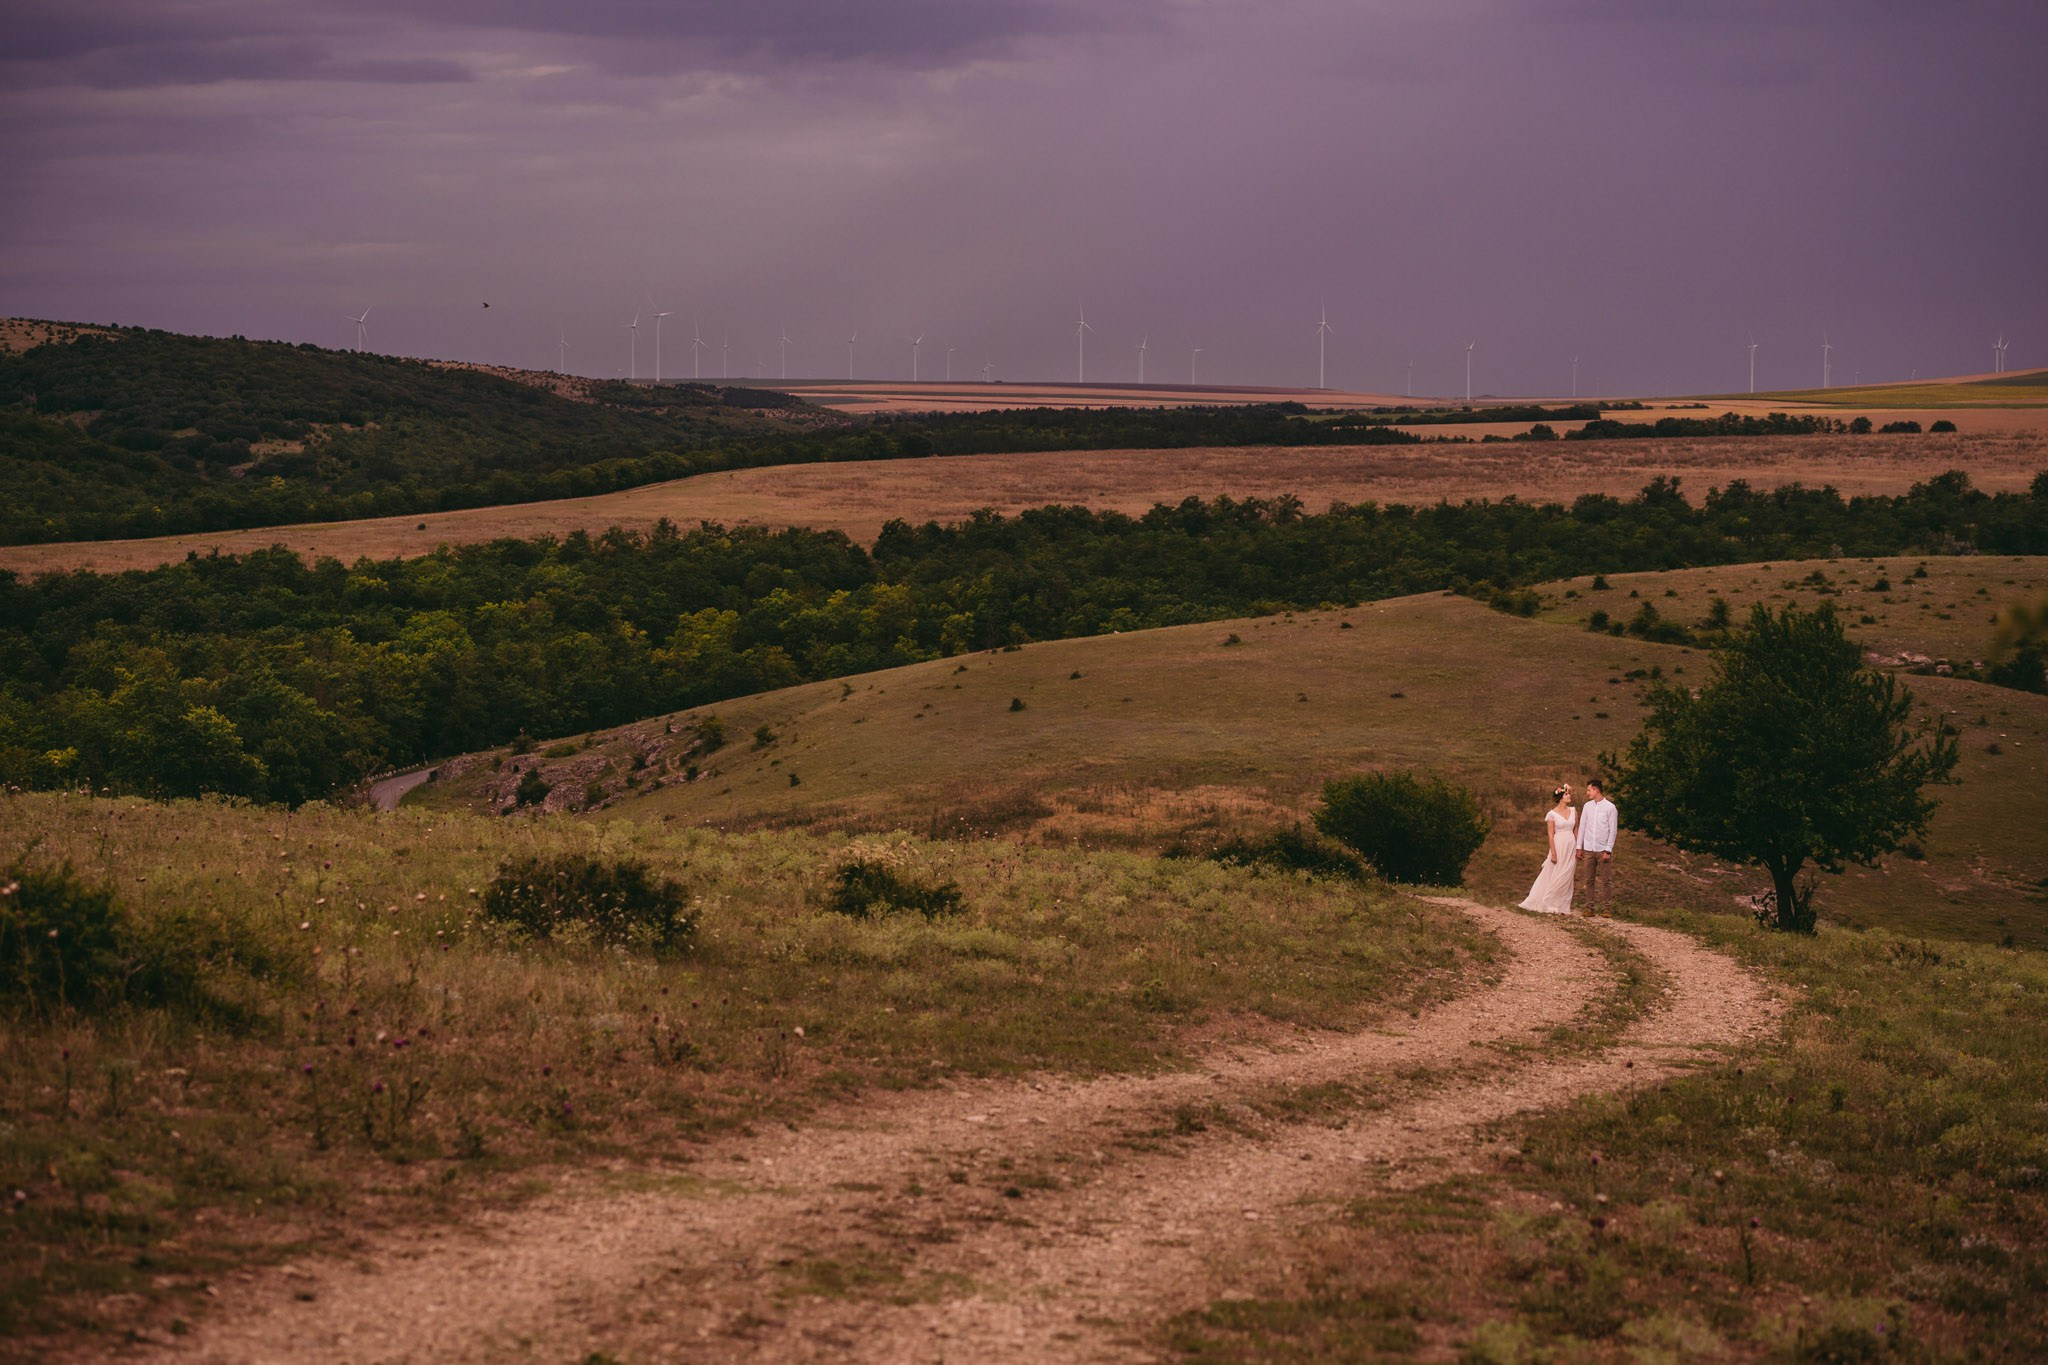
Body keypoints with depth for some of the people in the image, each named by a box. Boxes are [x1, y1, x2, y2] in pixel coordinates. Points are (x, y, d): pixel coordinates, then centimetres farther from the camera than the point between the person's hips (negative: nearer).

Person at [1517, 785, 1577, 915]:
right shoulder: (1552, 814, -7)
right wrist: (1553, 853, -13)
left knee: (1566, 878, 6)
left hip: (1571, 847, 5)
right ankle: (1548, 905, 7)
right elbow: (1550, 834, -8)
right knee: (1555, 877, -2)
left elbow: (1576, 831, 11)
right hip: (1558, 846, -5)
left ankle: (1562, 907, 11)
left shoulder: (1573, 811, 7)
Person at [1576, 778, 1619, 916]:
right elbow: (1582, 826, 11)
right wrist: (1579, 847, 7)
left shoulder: (1610, 807, -5)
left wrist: (1608, 851, -10)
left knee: (1606, 880, -1)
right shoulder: (1587, 806, 7)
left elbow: (1613, 830, -6)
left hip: (1603, 850, -4)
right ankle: (1590, 907, 9)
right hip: (1588, 849, 4)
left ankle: (1607, 908, 3)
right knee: (1589, 880, 5)